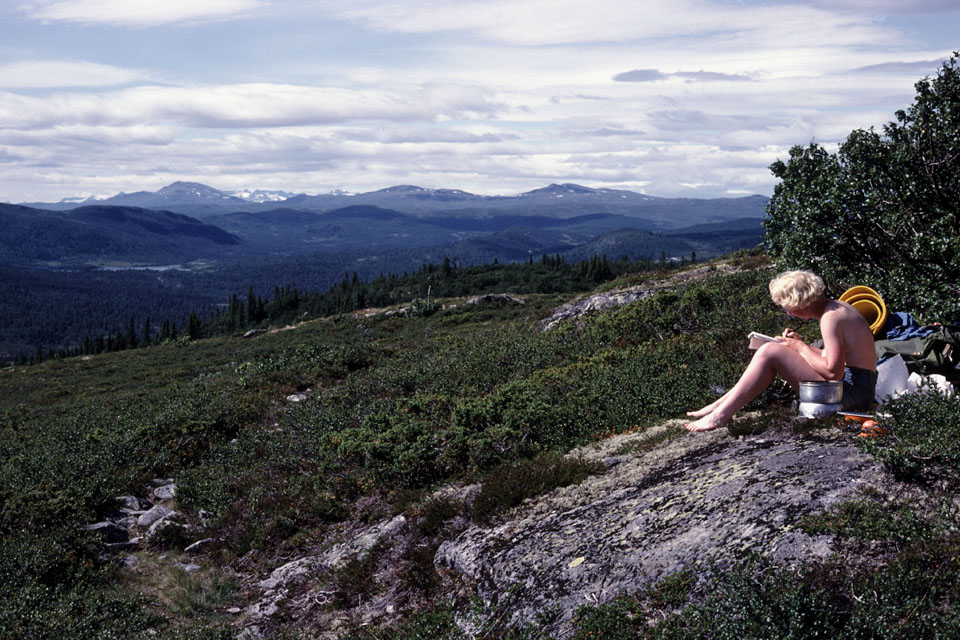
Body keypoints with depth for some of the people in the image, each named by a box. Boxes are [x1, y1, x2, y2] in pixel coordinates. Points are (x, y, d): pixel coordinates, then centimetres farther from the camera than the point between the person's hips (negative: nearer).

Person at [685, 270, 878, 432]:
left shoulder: (831, 317, -18)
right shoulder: (835, 307, 14)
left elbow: (833, 372, -23)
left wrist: (801, 348, -10)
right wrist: (799, 344, 6)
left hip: (852, 391, -10)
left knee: (769, 352, -15)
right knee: (772, 358, 12)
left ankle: (721, 414, -17)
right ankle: (719, 405, 7)